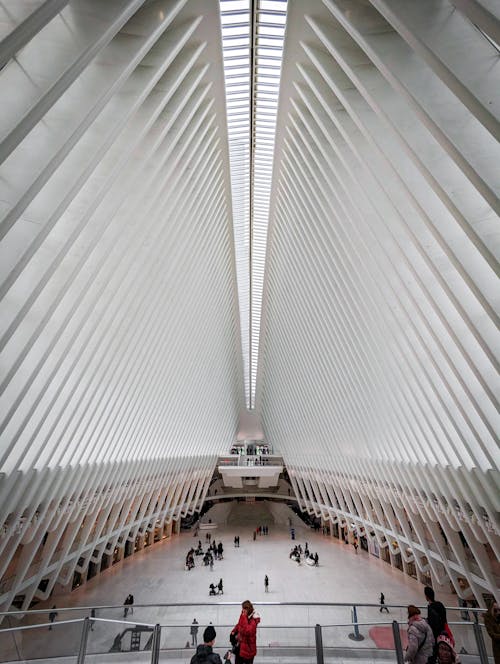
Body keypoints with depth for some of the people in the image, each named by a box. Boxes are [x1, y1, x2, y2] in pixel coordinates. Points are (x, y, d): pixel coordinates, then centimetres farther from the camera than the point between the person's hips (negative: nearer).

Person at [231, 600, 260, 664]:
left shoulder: (254, 619, -26)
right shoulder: (243, 616, -3)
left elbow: (248, 630, -38)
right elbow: (239, 625, 14)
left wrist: (244, 617, -39)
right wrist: (234, 631, -3)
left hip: (248, 647, -7)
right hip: (240, 644, 7)